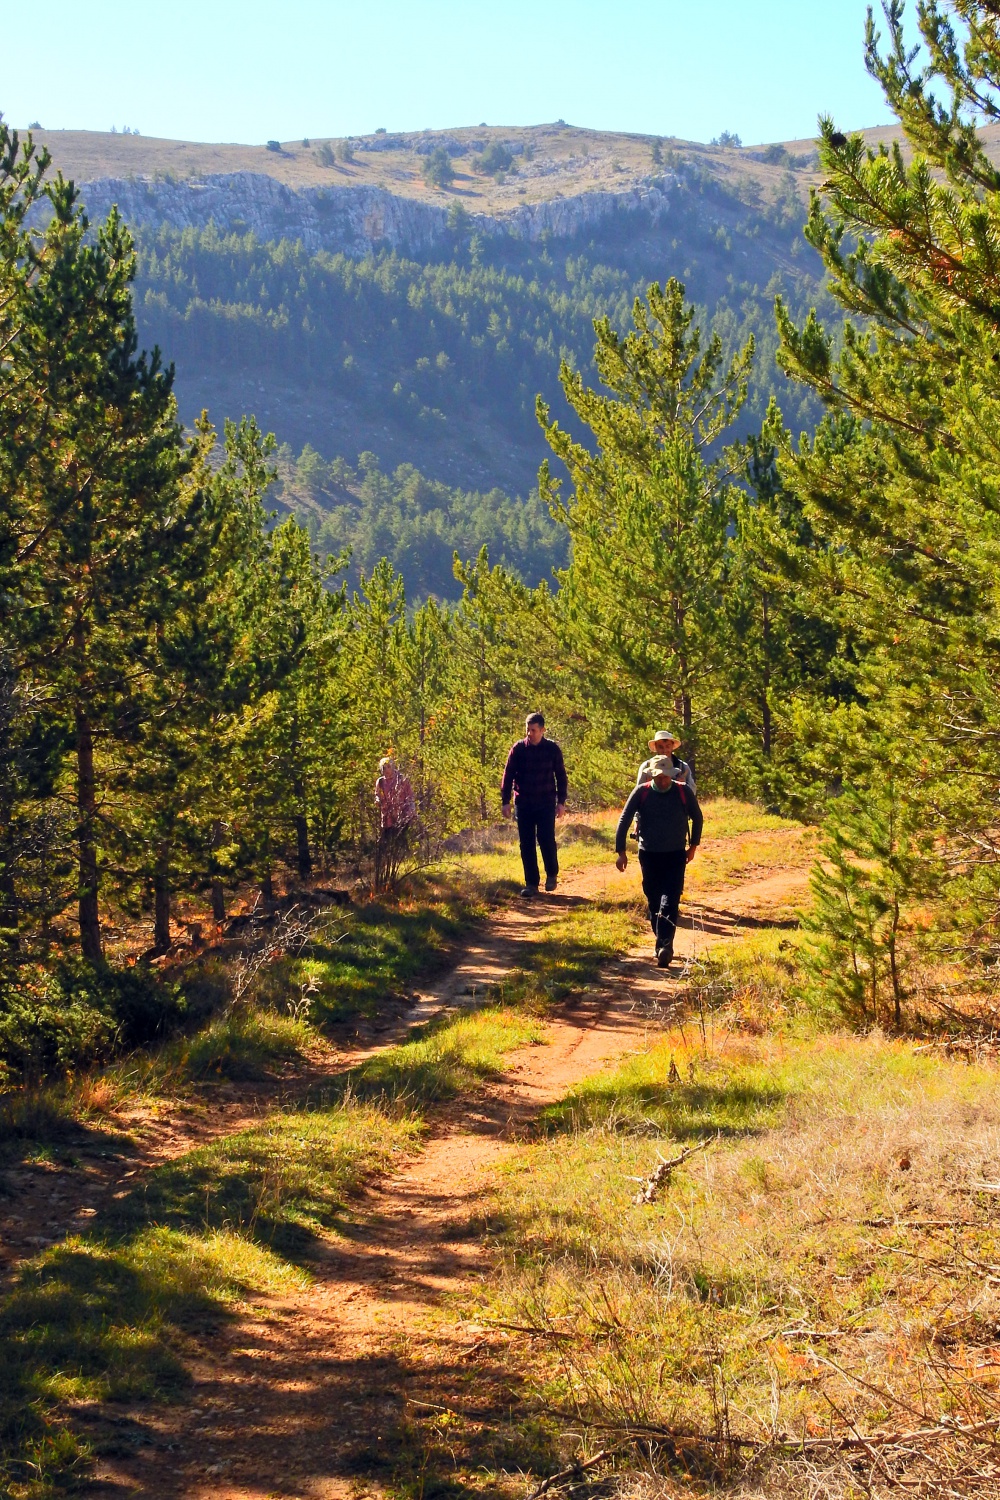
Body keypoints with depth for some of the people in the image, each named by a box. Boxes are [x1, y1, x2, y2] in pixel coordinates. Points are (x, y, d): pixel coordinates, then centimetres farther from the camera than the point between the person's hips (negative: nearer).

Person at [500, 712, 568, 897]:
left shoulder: (552, 749, -1)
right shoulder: (518, 748, -1)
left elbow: (561, 776, 4)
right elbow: (508, 776, 2)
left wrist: (561, 802, 0)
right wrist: (506, 801, -2)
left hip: (546, 804, -1)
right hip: (523, 804, 1)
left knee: (547, 840, -7)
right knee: (526, 844, 2)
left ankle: (552, 875, 17)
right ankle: (531, 884, 8)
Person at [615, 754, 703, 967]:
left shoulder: (683, 792, -5)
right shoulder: (641, 793, -6)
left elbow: (697, 818, 11)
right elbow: (624, 821, 0)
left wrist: (693, 846, 13)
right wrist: (620, 851, -4)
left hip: (675, 855, -2)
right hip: (649, 854, 2)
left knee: (670, 901, -14)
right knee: (654, 901, 8)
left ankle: (664, 946, -22)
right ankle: (662, 944, 22)